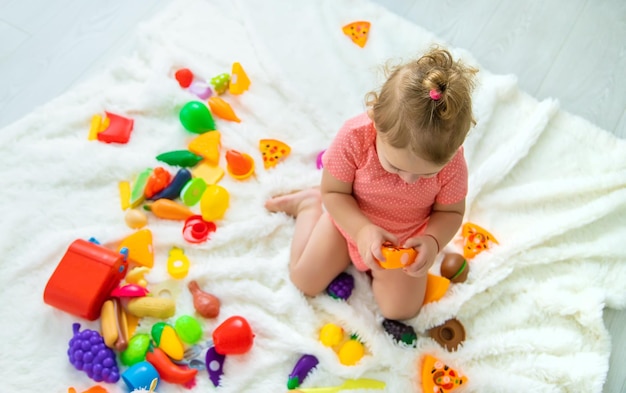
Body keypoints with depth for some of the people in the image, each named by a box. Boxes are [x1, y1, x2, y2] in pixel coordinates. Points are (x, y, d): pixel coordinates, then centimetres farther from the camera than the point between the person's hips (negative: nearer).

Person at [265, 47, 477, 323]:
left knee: (400, 310, -3)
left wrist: (432, 241, -33)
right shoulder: (354, 137, -36)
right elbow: (333, 192, -21)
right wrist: (363, 230, -37)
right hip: (350, 221, 0)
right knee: (304, 281, 7)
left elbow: (451, 212, -12)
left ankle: (377, 267, 25)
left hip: (406, 240, 1)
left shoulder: (452, 163, -31)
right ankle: (309, 204, 27)